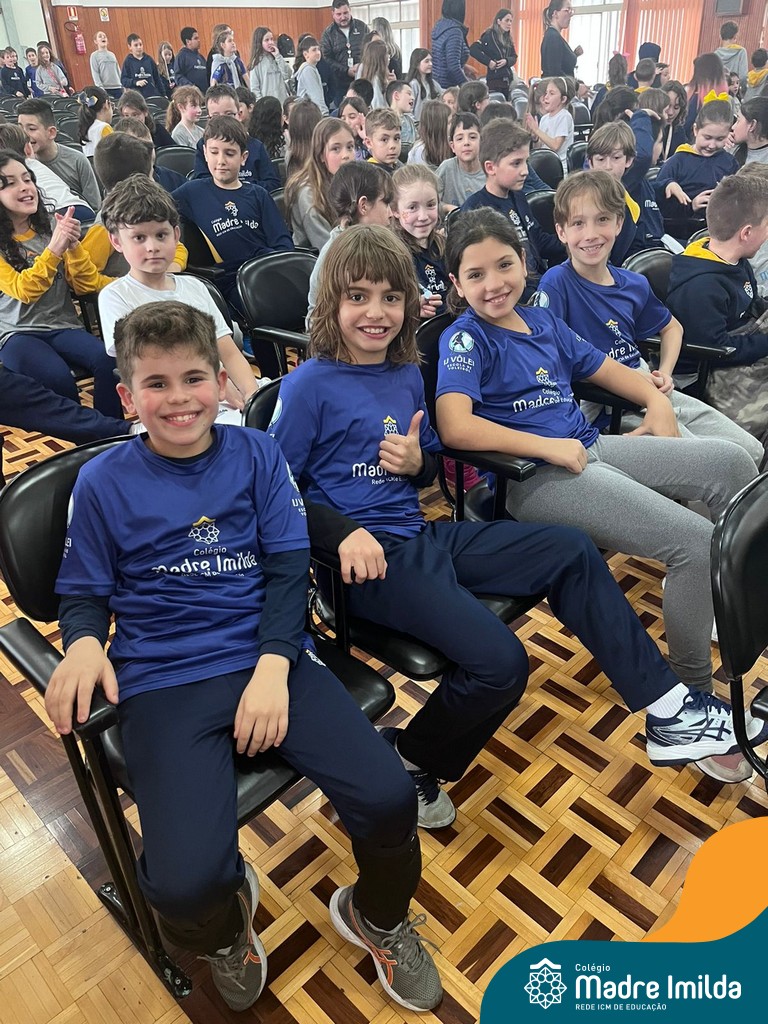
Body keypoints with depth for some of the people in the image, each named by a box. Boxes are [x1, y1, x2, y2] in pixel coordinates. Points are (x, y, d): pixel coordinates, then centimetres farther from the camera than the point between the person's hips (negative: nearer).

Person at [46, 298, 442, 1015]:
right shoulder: (103, 483, 4)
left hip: (270, 659, 2)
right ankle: (224, 928, 22)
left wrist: (273, 665, -12)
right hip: (163, 683, -1)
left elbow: (288, 568, 2)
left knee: (388, 798, -17)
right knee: (187, 886, -21)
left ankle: (377, 917, 22)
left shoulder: (256, 454, 7)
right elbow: (84, 594, 12)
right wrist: (83, 646, -11)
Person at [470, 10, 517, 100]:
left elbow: (514, 57, 12)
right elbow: (473, 50, -16)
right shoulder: (490, 35, -6)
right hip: (494, 80, -7)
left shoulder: (508, 38, 14)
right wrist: (488, 62, -21)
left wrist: (506, 61, -10)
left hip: (508, 79, 7)